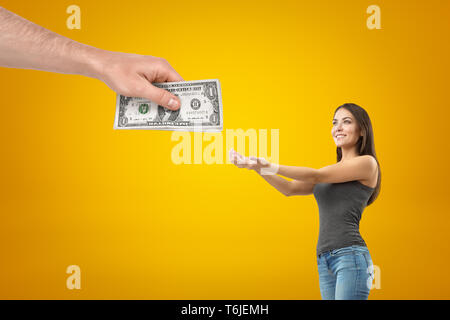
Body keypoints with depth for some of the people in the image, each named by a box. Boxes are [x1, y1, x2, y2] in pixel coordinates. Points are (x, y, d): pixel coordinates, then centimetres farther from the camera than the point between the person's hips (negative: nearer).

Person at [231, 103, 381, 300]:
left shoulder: (367, 163, 0)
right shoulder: (331, 172, 22)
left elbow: (316, 176, -8)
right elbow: (290, 189, 14)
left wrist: (272, 167, -12)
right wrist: (257, 167, 1)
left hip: (350, 256, -7)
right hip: (324, 260, 7)